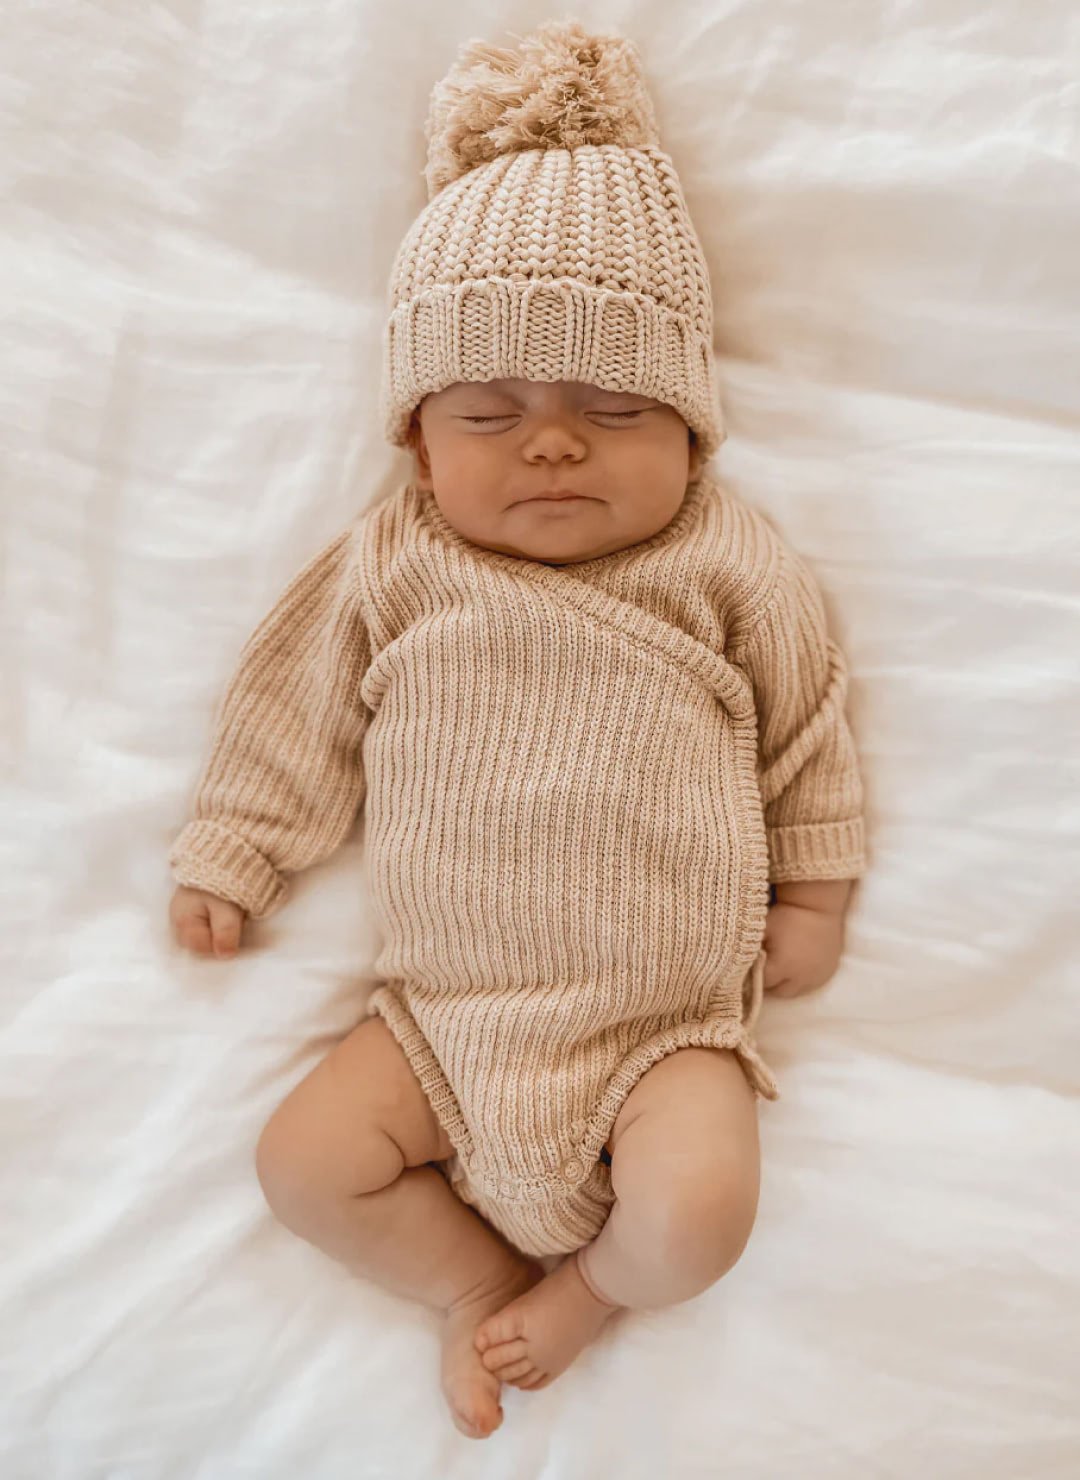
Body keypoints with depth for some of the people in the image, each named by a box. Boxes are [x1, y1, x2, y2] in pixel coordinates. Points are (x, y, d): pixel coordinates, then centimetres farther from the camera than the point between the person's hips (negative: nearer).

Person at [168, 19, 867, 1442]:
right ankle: (479, 1281, 18)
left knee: (696, 1213, -20)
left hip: (668, 1014, -1)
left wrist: (813, 890, 8)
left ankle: (589, 1286, 15)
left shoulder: (732, 567, -4)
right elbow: (298, 715, 8)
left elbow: (807, 725, 7)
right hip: (447, 1004, 2)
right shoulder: (389, 567, -2)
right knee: (302, 1160, -5)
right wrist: (231, 858, 12)